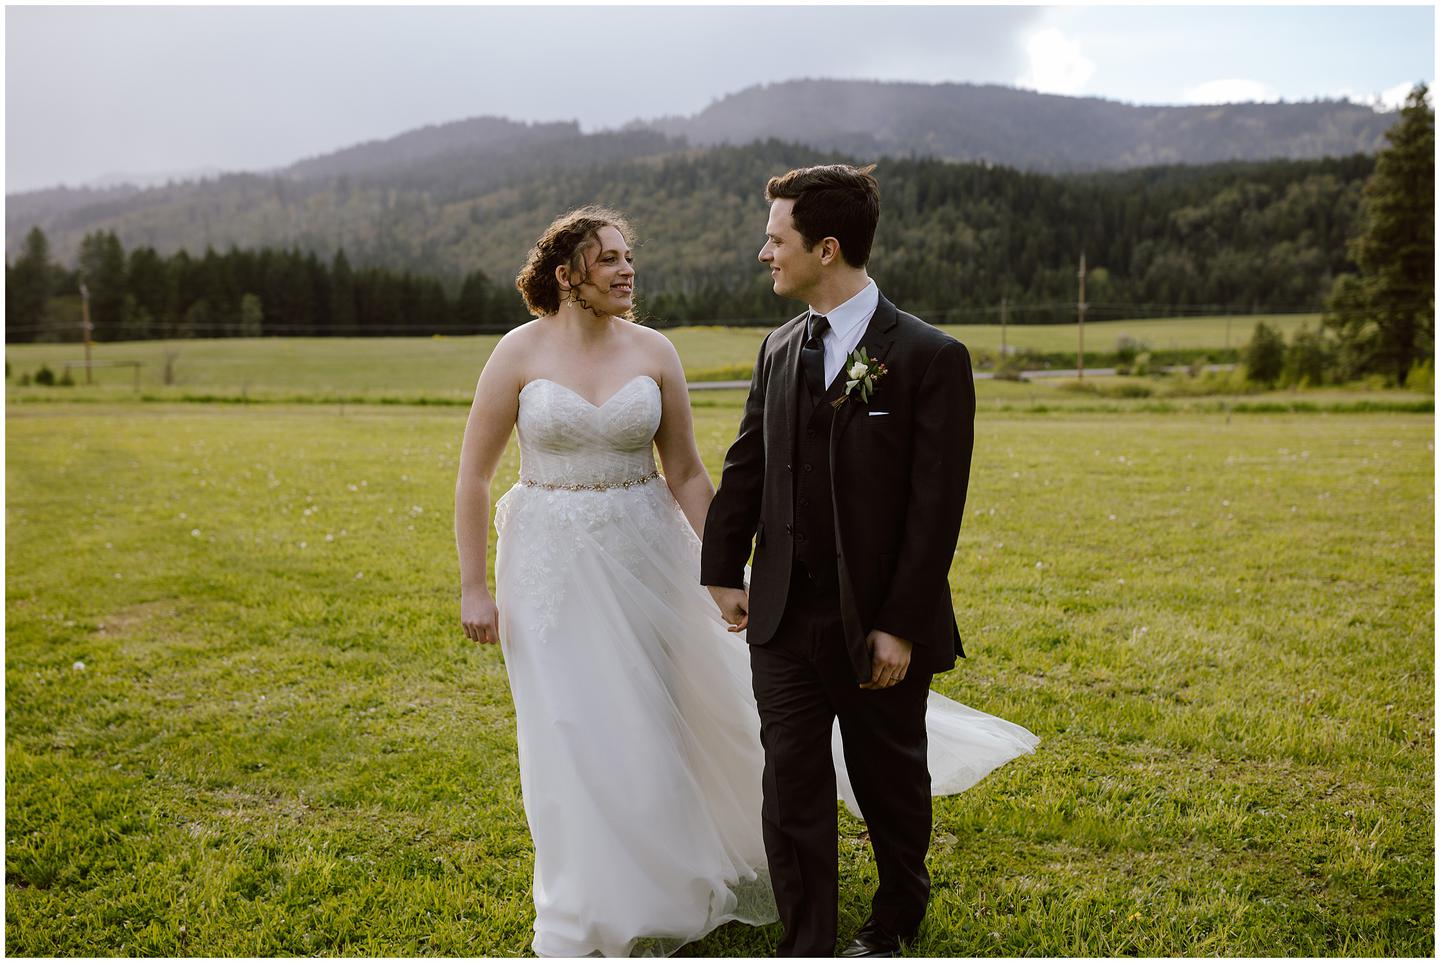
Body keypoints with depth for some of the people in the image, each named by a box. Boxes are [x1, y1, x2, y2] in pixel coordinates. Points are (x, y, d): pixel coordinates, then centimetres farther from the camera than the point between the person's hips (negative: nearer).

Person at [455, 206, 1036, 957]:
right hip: (553, 563, -2)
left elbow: (686, 476, 3)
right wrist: (473, 587, -6)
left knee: (665, 720, 12)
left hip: (644, 555, 2)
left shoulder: (653, 352, -1)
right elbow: (473, 475, -3)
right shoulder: (521, 352, -7)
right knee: (576, 737, 4)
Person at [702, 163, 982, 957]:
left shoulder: (929, 356, -11)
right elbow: (745, 467, 12)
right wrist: (723, 571, 9)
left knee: (890, 785, 16)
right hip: (784, 620, 4)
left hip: (879, 627, -4)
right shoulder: (779, 350, 7)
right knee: (792, 788, 6)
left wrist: (901, 626, -15)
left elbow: (936, 506, -13)